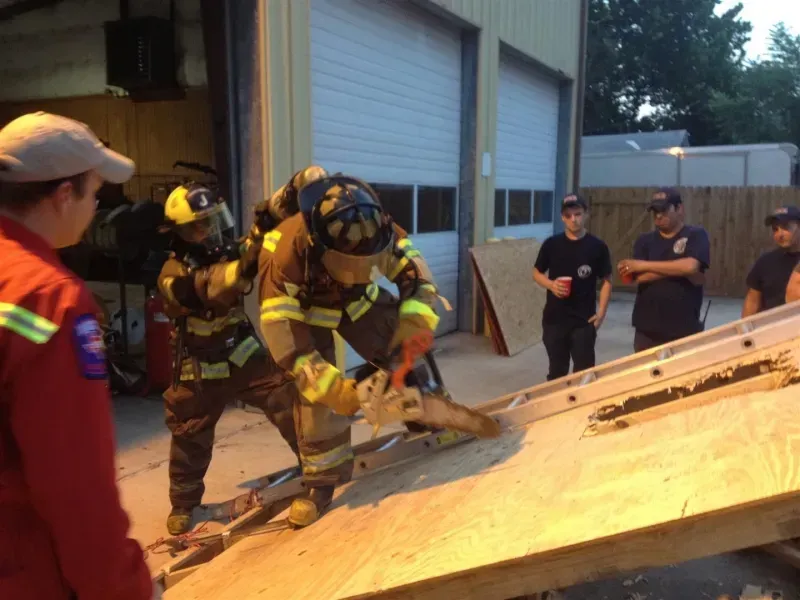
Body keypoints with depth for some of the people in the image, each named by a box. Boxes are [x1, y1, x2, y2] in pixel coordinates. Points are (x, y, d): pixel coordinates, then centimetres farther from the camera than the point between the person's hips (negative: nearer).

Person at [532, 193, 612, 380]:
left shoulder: (597, 246, -2)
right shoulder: (552, 244, 0)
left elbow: (606, 281, 3)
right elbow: (537, 273, 9)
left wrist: (601, 312, -6)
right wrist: (551, 284, -12)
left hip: (584, 320, -1)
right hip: (554, 318, 1)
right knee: (557, 371, 12)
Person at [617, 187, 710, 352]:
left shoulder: (696, 235, 1)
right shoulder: (644, 241, 9)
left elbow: (690, 267, -18)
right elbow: (640, 277, -6)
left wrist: (644, 265, -12)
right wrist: (678, 270, -13)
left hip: (685, 331, -2)